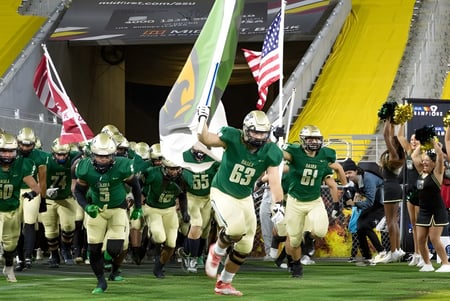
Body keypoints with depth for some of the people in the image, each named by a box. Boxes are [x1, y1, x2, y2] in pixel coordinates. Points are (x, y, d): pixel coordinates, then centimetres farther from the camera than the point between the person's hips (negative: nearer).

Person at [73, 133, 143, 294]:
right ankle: (101, 281, 17)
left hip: (118, 208, -2)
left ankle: (115, 270, 22)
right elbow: (79, 191, -3)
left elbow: (135, 185, -3)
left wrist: (138, 207, 4)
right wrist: (86, 207, -21)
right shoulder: (85, 168, -19)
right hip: (96, 209, 2)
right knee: (94, 249, -3)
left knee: (115, 247, -12)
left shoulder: (122, 166, -23)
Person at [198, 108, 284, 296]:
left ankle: (223, 283, 27)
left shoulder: (270, 152, -12)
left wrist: (278, 205, -28)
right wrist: (202, 120, -38)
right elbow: (206, 140, -25)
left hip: (244, 198, 5)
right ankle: (217, 251, 4)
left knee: (244, 247, 7)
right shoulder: (233, 138, -19)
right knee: (236, 229, -30)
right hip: (222, 193, -5)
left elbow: (274, 182, -17)